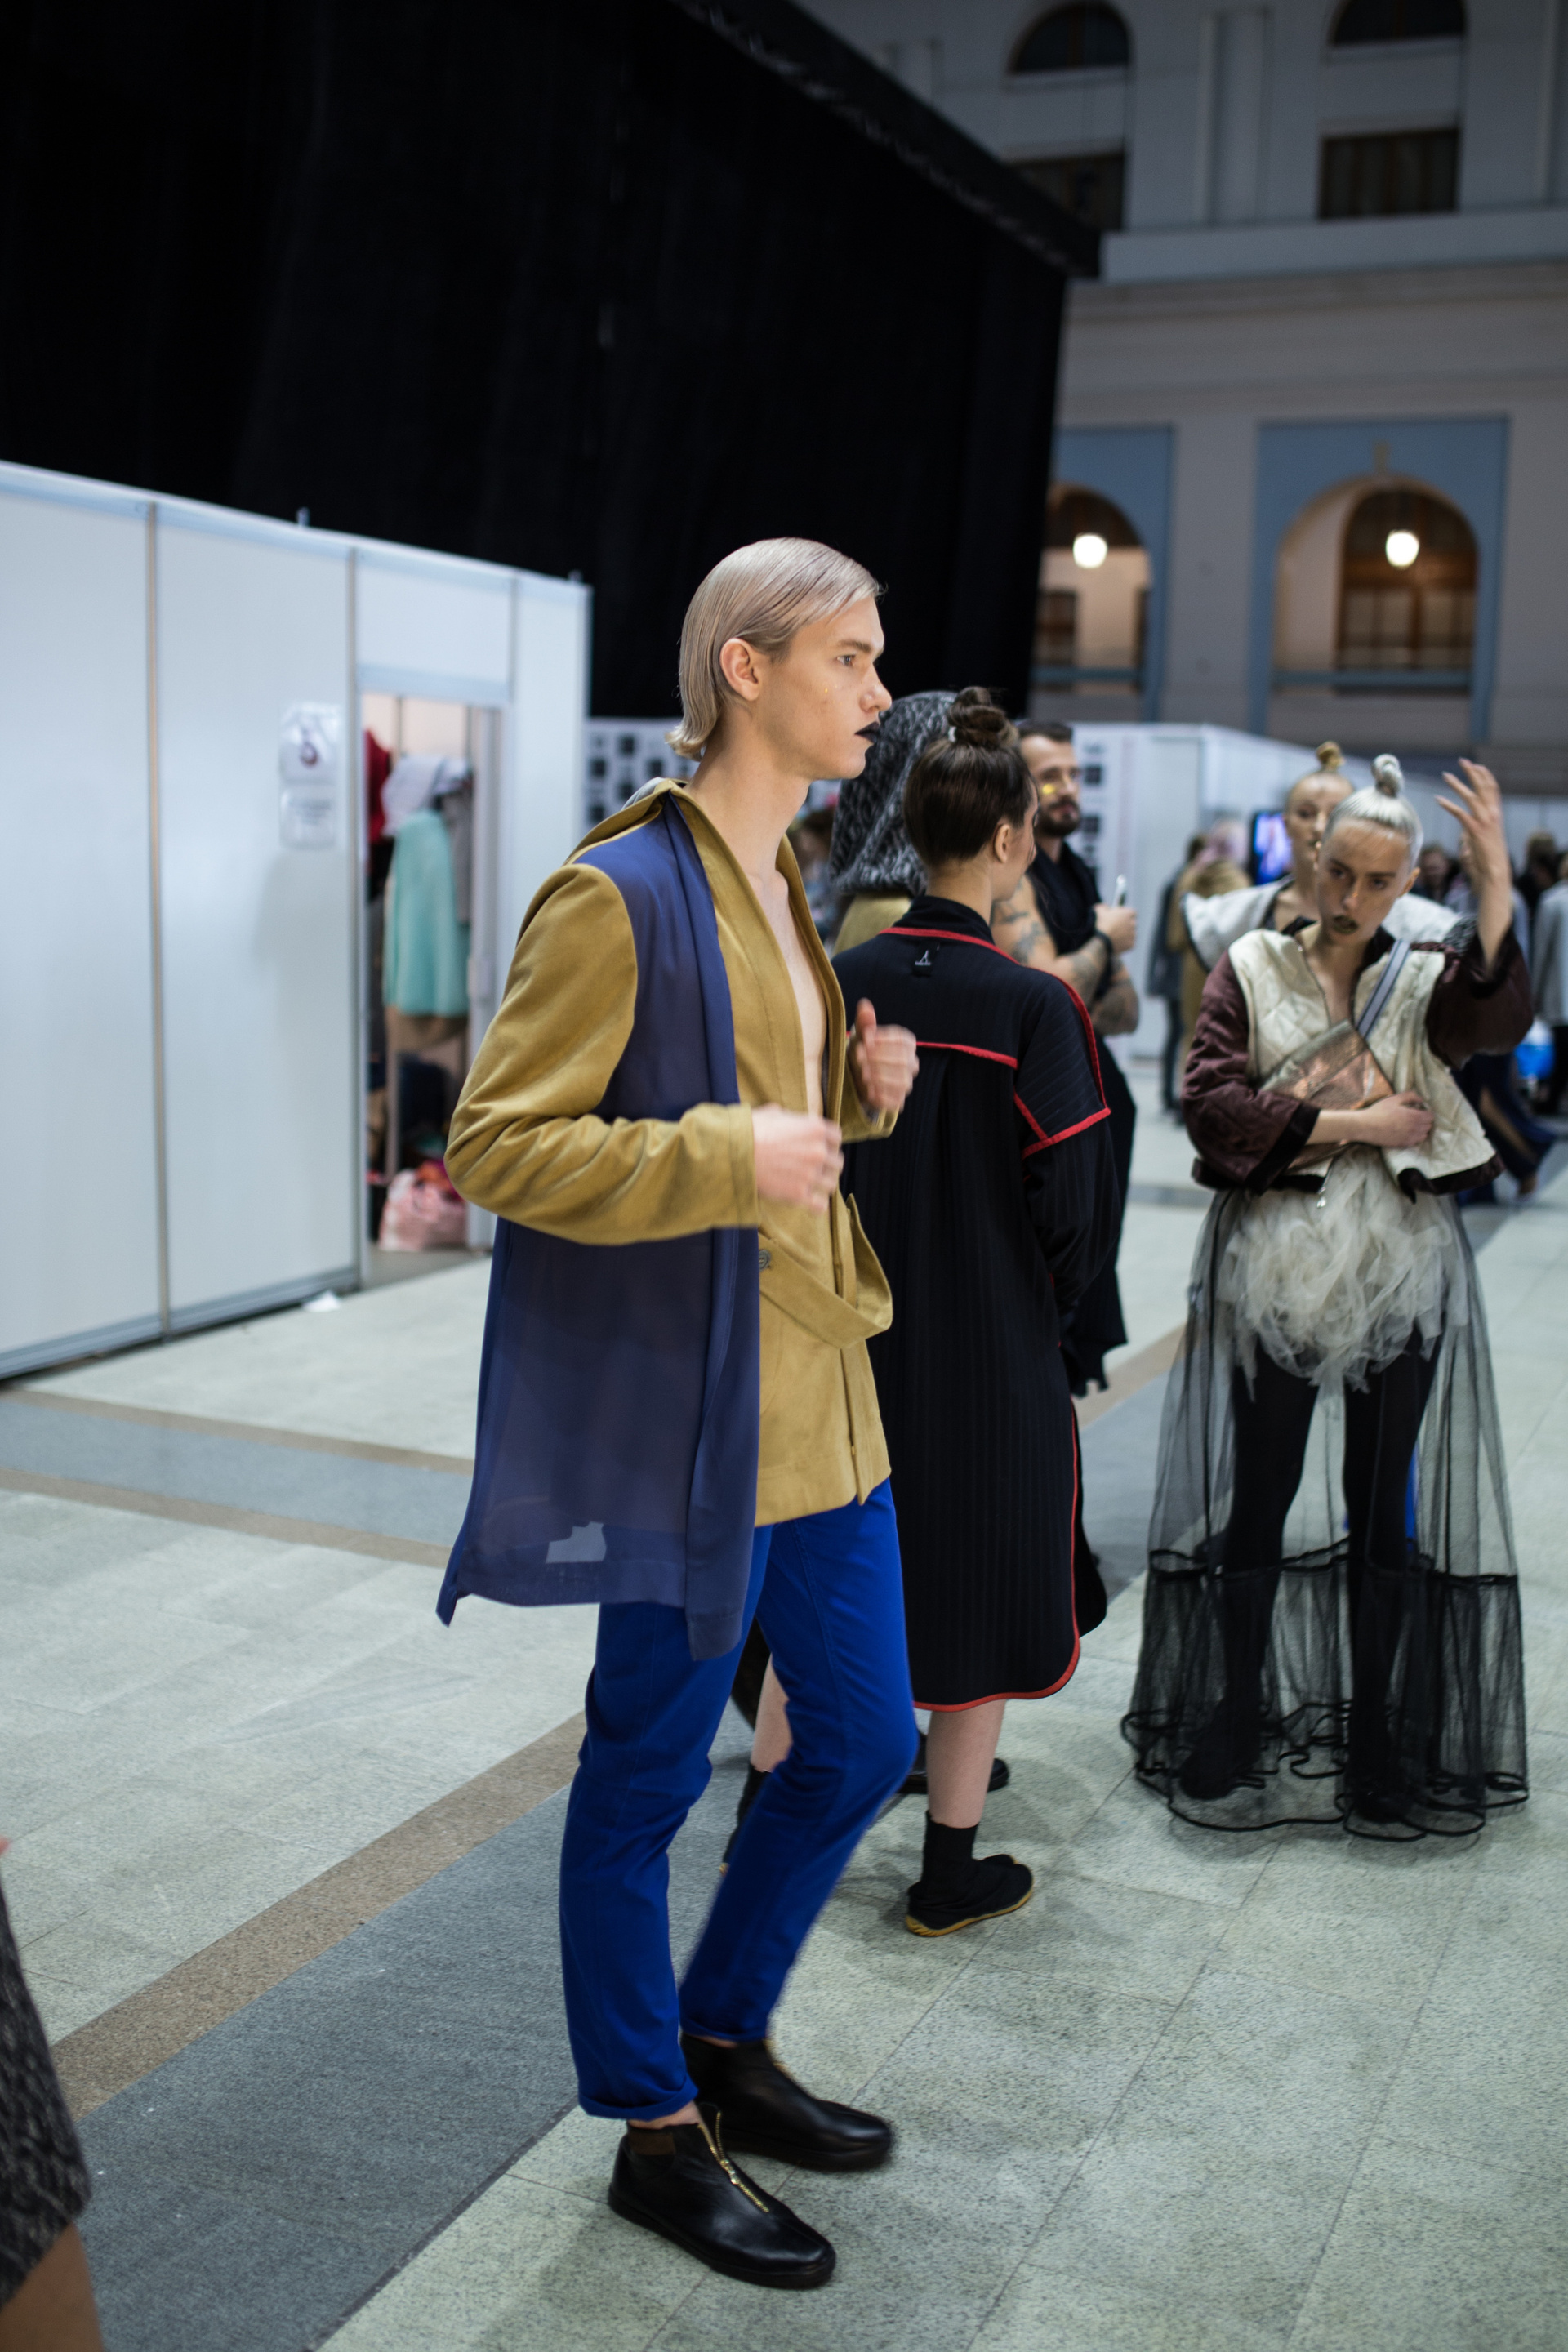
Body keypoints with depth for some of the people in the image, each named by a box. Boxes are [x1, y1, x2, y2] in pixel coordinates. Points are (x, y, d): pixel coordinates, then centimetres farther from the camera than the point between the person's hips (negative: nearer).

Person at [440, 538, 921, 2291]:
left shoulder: (792, 888, 13)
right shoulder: (620, 894, -15)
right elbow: (496, 1145, -16)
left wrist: (857, 1092, 3)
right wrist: (728, 1156, -25)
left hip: (820, 1395, 9)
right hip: (685, 1411, -9)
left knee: (865, 1738, 17)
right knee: (648, 1777, 8)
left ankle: (723, 2040, 39)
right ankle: (656, 2135, 27)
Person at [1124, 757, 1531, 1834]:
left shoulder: (1425, 977, 6)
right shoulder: (1252, 968, 4)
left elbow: (1498, 1022, -17)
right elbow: (1212, 1101, -8)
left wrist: (1497, 891, -30)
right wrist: (1355, 1123, -11)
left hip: (1401, 1275, 1)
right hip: (1275, 1270, -1)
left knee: (1387, 1508, 6)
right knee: (1256, 1502, 4)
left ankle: (1379, 1740, 19)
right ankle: (1237, 1730, 18)